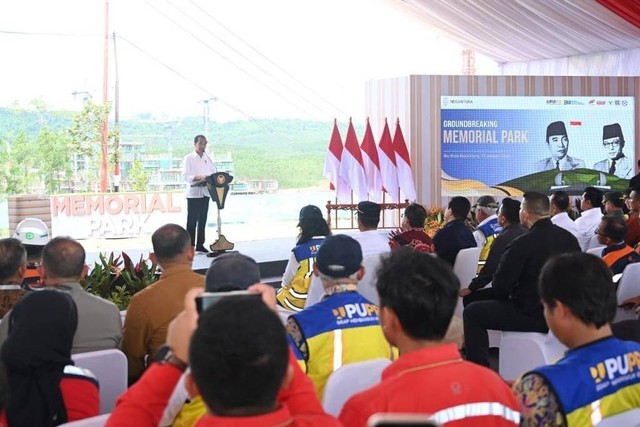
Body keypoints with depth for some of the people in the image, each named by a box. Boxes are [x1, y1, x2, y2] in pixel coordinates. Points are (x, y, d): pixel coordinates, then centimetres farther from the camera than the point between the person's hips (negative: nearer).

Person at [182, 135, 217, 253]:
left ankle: (200, 245, 16)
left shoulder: (207, 158, 12)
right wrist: (199, 177, -27)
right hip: (193, 193, -5)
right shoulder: (188, 158, -3)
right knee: (192, 220, -1)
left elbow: (214, 172, 10)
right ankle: (190, 246, 2)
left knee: (202, 220, 9)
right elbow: (186, 176, -12)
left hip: (205, 192, 5)